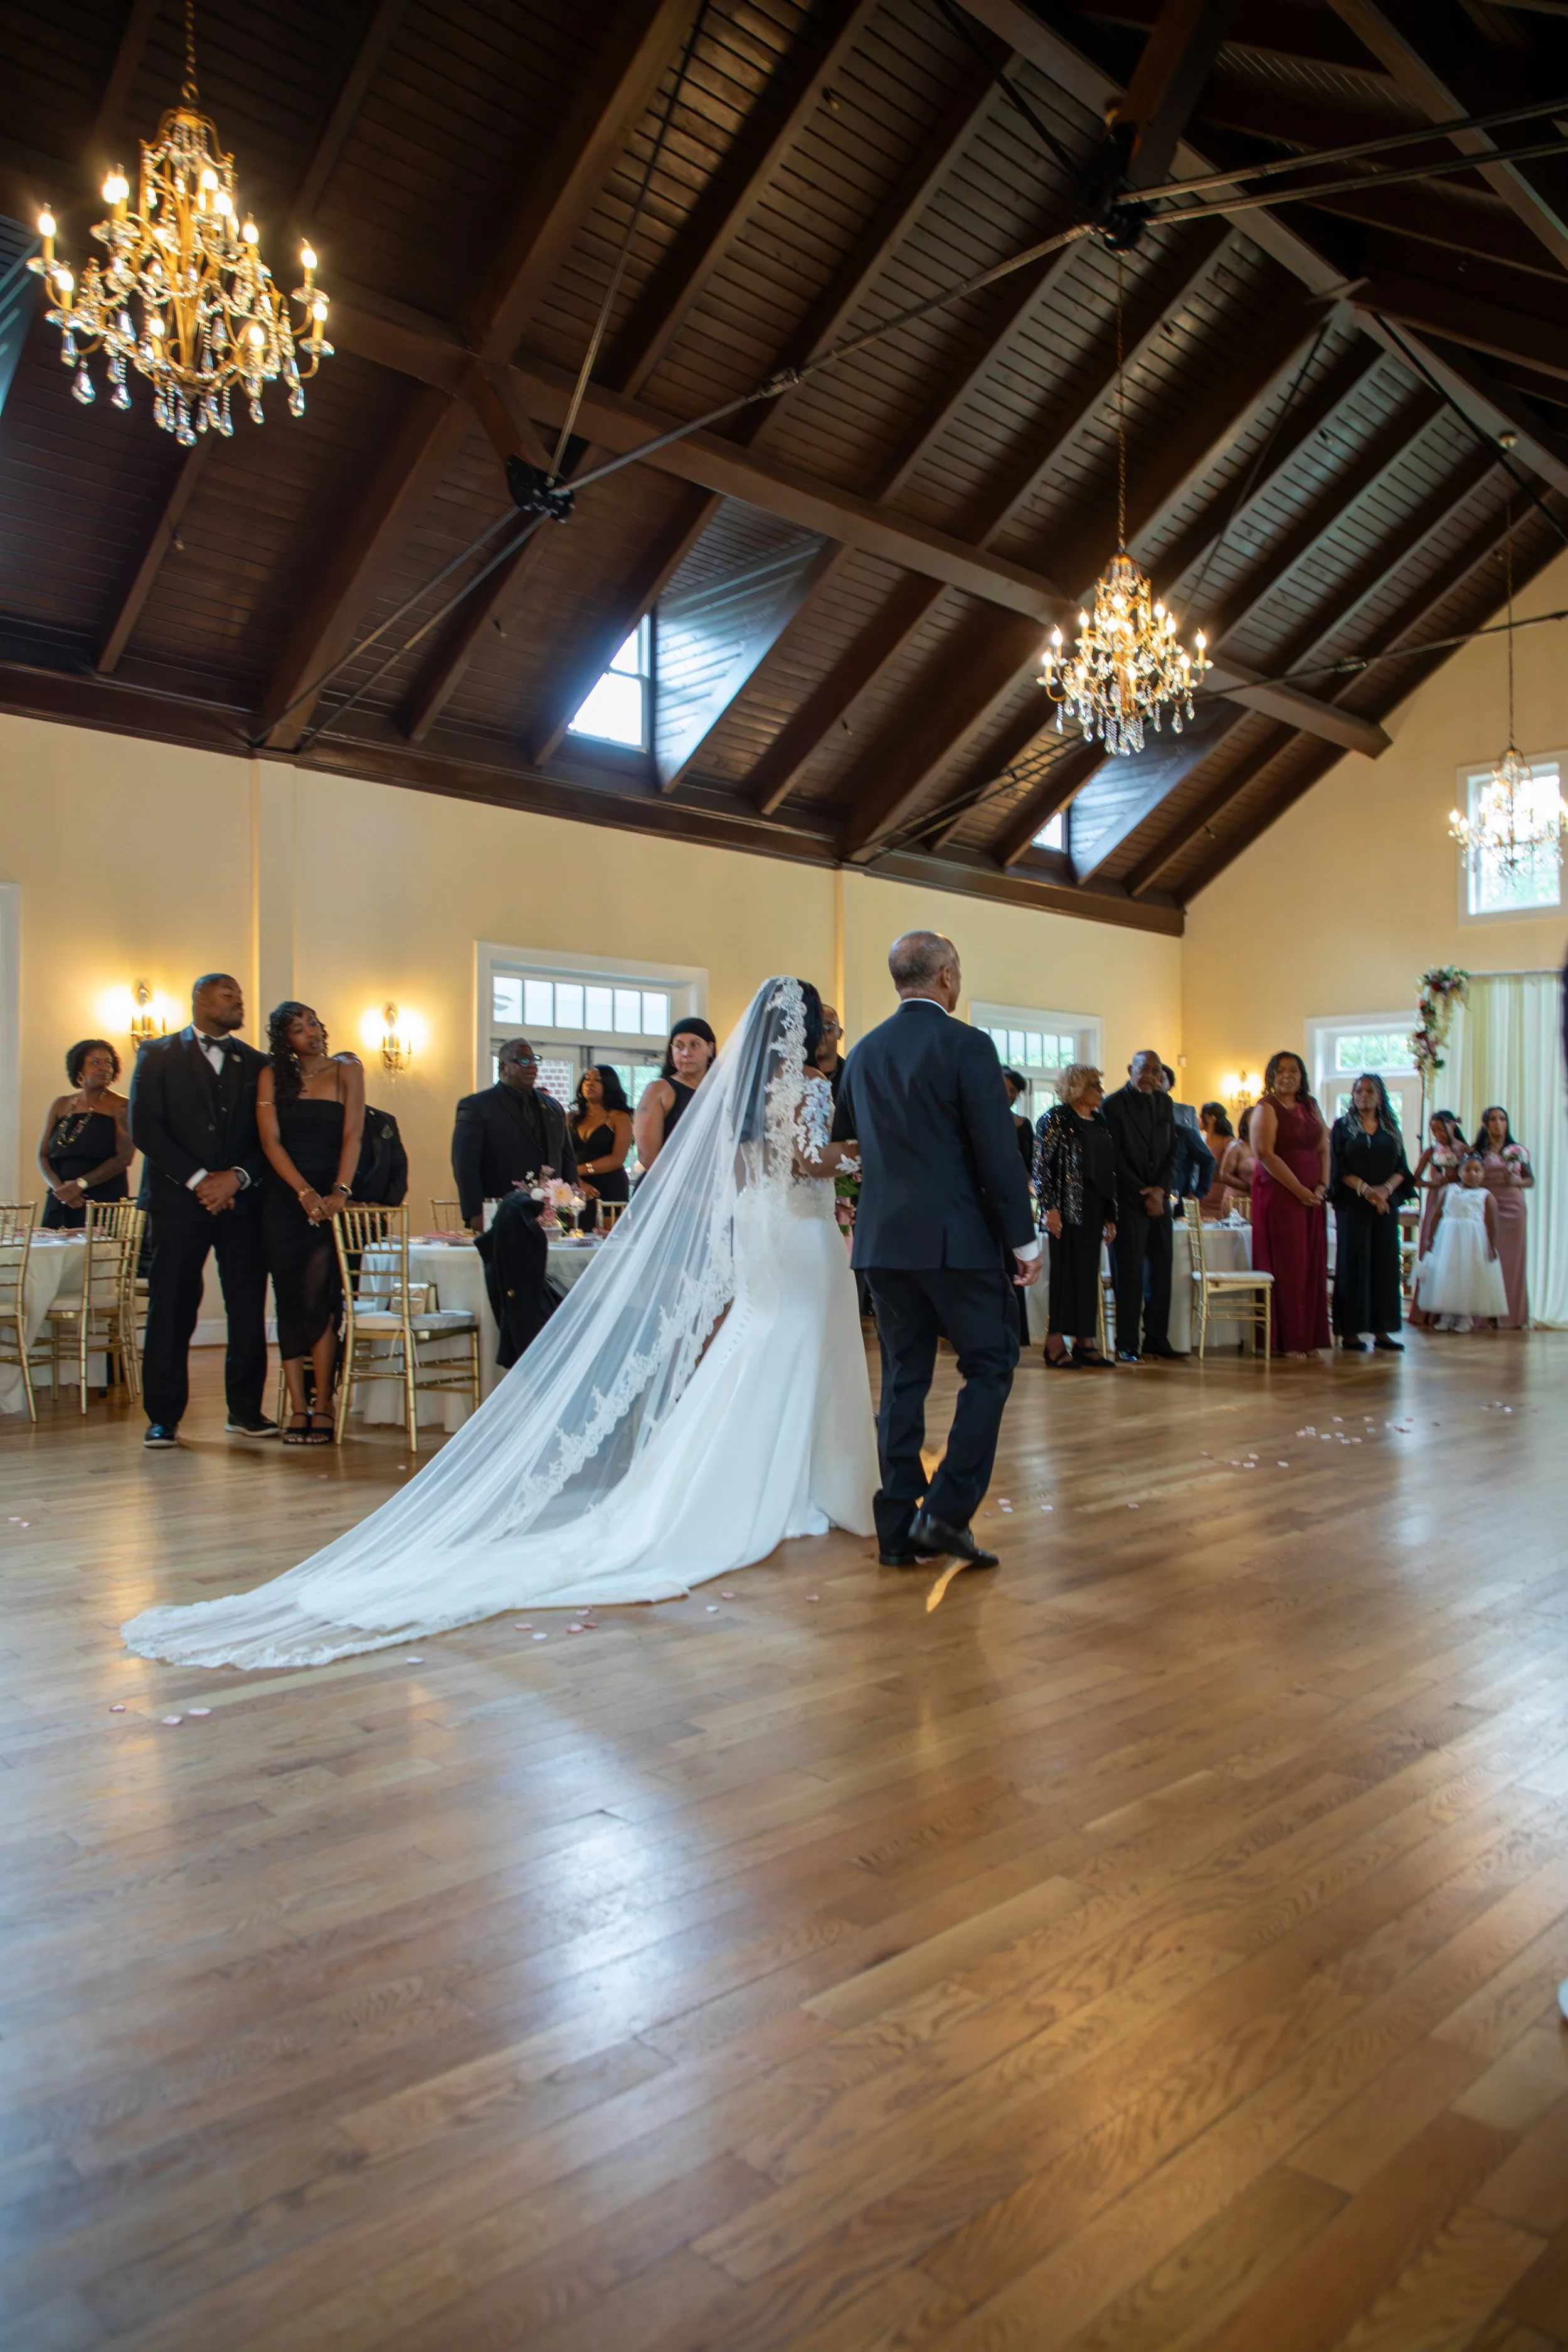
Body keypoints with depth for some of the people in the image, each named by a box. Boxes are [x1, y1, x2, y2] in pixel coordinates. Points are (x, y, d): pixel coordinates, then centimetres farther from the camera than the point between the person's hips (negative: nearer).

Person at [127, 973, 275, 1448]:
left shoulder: (255, 1064, 15)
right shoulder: (158, 1055, 7)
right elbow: (144, 1128, -3)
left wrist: (237, 1177, -9)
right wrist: (198, 1179, -11)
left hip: (242, 1200, 2)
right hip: (177, 1199, -2)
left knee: (248, 1308, 0)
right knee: (171, 1310, -2)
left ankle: (245, 1410, 10)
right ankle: (163, 1417, 6)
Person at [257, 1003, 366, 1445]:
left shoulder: (346, 1070, 6)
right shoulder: (272, 1076, 8)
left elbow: (352, 1135, -2)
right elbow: (270, 1140, 0)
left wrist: (339, 1192, -13)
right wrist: (305, 1192, -11)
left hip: (331, 1197, -1)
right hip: (284, 1199, 2)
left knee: (317, 1296, -11)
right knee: (290, 1299, 0)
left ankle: (322, 1405, -6)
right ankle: (298, 1408, 2)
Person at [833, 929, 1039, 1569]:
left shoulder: (864, 1053, 9)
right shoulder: (966, 1044, -9)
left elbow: (843, 1143, 18)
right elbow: (998, 1152, -12)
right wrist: (1023, 1239, -6)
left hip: (884, 1240, 6)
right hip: (958, 1239, -6)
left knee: (903, 1378, 11)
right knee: (989, 1366, 7)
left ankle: (899, 1529, 13)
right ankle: (947, 1510, -2)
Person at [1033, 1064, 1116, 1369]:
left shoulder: (1100, 1122, 15)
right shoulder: (1056, 1119, -5)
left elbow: (1108, 1171, 17)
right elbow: (1041, 1165, -10)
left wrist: (1109, 1216, 14)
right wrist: (1050, 1208, -16)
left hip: (1093, 1209, 7)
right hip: (1066, 1209, -6)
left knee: (1089, 1273, 6)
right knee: (1065, 1272, -5)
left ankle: (1085, 1342, 11)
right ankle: (1056, 1343, 2)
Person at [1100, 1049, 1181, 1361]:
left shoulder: (1164, 1102, 12)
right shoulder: (1114, 1104, -5)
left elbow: (1174, 1149, 11)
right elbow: (1115, 1158, -9)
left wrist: (1162, 1189, -4)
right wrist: (1142, 1197, -10)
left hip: (1159, 1198, 5)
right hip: (1129, 1201, -5)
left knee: (1161, 1270, 4)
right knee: (1130, 1272, -4)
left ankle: (1157, 1339, 12)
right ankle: (1127, 1344, 1)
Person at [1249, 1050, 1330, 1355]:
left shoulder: (1311, 1107, 15)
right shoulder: (1267, 1108, -4)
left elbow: (1323, 1149, 12)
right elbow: (1266, 1153, -14)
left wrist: (1322, 1186, -4)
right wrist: (1299, 1189, -15)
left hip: (1312, 1196, 6)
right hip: (1279, 1193, -6)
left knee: (1312, 1264, 5)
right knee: (1285, 1264, -5)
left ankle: (1308, 1337, 11)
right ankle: (1285, 1340, 0)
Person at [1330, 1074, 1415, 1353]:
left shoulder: (1391, 1129, 13)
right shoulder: (1343, 1126, 4)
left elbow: (1402, 1168, 7)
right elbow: (1338, 1166, -5)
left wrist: (1386, 1189, -12)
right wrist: (1365, 1189, -16)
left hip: (1386, 1204, 3)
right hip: (1352, 1204, -3)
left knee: (1385, 1264, 2)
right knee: (1353, 1263, -4)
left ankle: (1382, 1331, 6)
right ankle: (1350, 1332, -2)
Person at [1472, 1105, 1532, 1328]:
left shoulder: (1518, 1150, 11)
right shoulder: (1477, 1151, 6)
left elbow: (1531, 1180, 14)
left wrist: (1517, 1181, -6)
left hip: (1513, 1207, 2)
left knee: (1513, 1260, 0)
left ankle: (1513, 1315, 6)